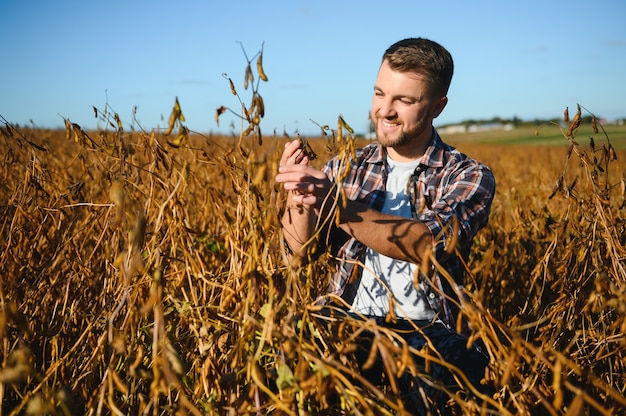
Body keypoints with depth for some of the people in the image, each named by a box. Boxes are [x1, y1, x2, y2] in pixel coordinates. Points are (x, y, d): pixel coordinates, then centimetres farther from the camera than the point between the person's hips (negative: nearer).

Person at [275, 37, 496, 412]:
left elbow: (433, 242, -20)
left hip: (426, 333, -2)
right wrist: (300, 198, -21)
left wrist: (339, 205, -30)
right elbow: (302, 248, 1)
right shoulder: (346, 168, 11)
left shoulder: (468, 177, 1)